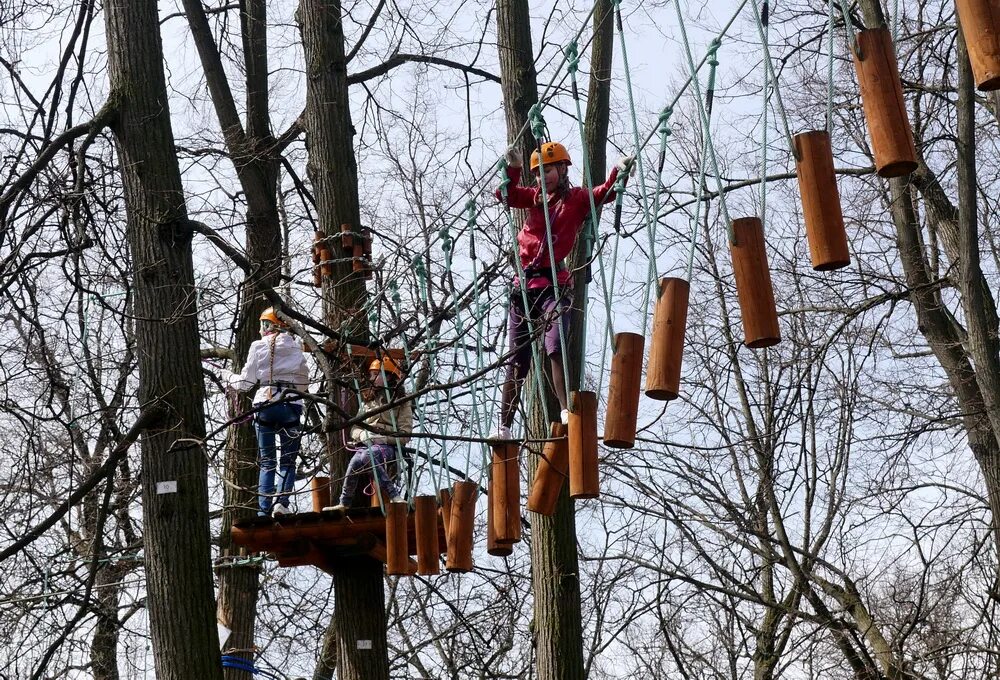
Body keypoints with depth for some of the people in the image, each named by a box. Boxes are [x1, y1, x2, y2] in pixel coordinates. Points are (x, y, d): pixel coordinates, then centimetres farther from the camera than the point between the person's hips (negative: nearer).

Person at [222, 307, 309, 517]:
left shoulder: (258, 347, 3)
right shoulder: (295, 348, 8)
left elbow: (245, 382, 6)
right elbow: (304, 382, 14)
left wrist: (228, 377, 25)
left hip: (265, 405, 0)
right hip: (291, 405, 0)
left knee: (266, 462, 7)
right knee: (288, 461, 5)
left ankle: (264, 510, -1)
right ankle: (282, 501, -15)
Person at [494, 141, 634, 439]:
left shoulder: (577, 198, 3)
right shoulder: (535, 197, 16)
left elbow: (605, 194, -11)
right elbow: (506, 195, 10)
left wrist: (619, 172, -30)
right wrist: (513, 169, -6)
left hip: (554, 284, -5)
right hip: (524, 285, 5)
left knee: (555, 349, -26)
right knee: (516, 362, 10)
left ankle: (566, 412, -31)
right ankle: (504, 427, 17)